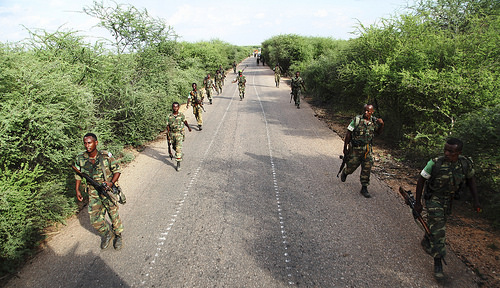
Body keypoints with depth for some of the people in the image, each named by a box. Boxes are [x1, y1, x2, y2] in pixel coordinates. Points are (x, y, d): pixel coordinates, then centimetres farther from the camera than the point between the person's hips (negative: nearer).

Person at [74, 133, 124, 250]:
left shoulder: (106, 156, -15)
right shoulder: (80, 159, -6)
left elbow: (117, 170, -4)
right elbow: (78, 175, 11)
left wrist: (111, 182, -19)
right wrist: (77, 190, 5)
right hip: (93, 194, 3)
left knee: (114, 215, 8)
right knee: (95, 220, 3)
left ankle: (118, 236, 33)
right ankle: (106, 233, 33)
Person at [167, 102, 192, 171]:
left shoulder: (181, 115, -6)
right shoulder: (169, 116, -4)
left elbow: (185, 121, 15)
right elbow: (168, 126, 0)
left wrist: (188, 127, 9)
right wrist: (168, 135, -3)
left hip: (179, 134, -3)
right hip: (171, 134, 3)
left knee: (178, 148, -12)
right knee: (174, 147, 20)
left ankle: (178, 164, -8)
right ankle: (180, 155, 52)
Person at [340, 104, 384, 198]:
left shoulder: (374, 121, 0)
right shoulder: (356, 120, -11)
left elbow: (379, 132, 18)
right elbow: (348, 134, -7)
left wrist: (381, 124, -4)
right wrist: (345, 147, -6)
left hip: (367, 150, 3)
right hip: (355, 149, -3)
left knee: (367, 169, 1)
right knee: (351, 166, 10)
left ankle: (364, 188, 13)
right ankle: (345, 172, 45)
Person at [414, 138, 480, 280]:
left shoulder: (466, 163, -13)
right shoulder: (435, 163, -25)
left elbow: (471, 179, 5)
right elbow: (421, 180, -15)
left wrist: (476, 200, 3)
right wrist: (417, 202, -12)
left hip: (448, 200, 4)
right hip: (433, 198, -4)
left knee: (437, 223, 21)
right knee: (437, 229, -8)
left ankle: (426, 242, 48)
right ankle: (438, 262, 2)